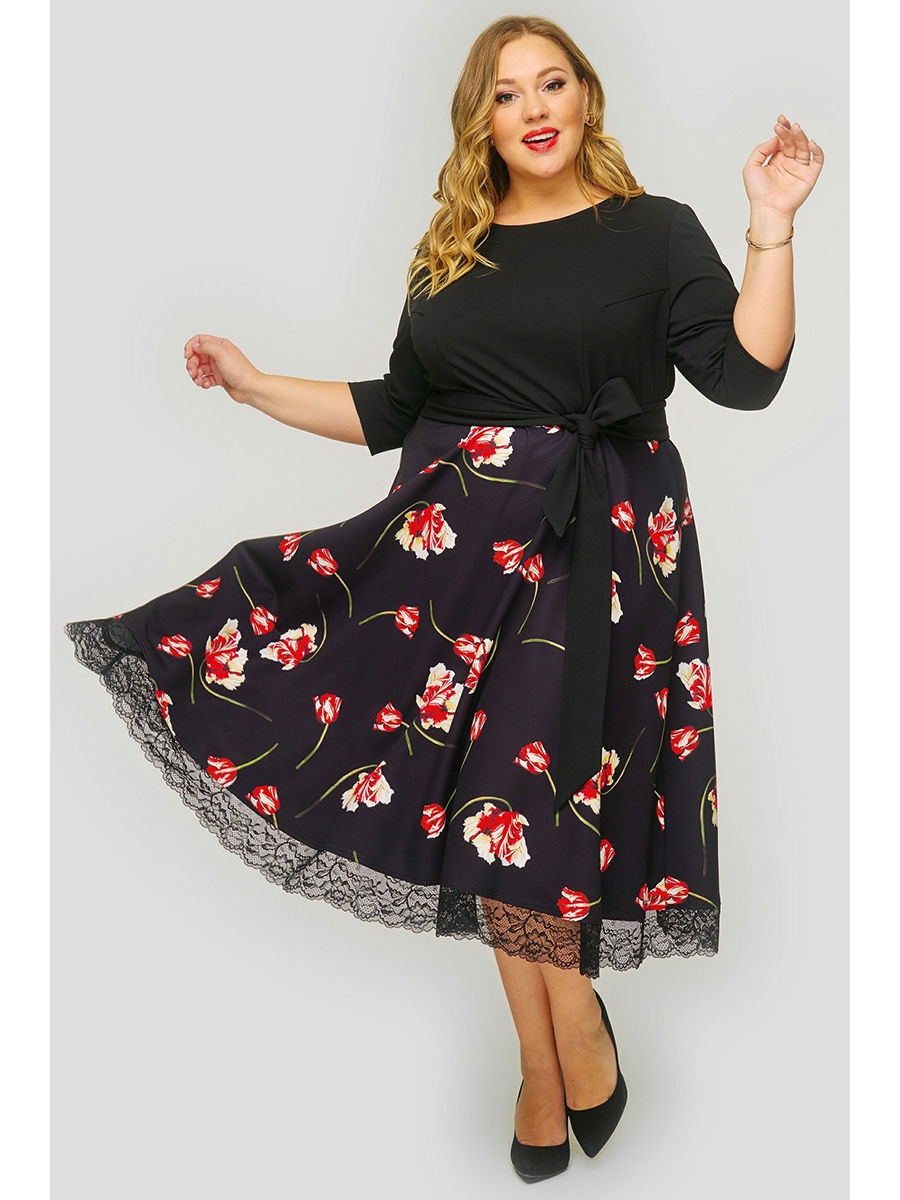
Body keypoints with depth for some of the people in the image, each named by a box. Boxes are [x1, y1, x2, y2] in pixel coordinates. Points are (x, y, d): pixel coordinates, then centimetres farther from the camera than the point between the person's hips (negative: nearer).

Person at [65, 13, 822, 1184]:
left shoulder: (654, 230, 5)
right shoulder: (448, 252, 16)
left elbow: (745, 376, -5)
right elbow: (394, 411, 18)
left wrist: (772, 231, -11)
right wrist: (257, 385, 17)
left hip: (595, 547, -4)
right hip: (455, 536, 4)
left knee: (517, 791, -10)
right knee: (493, 809, 0)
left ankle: (553, 1063, 13)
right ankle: (571, 1051, 16)